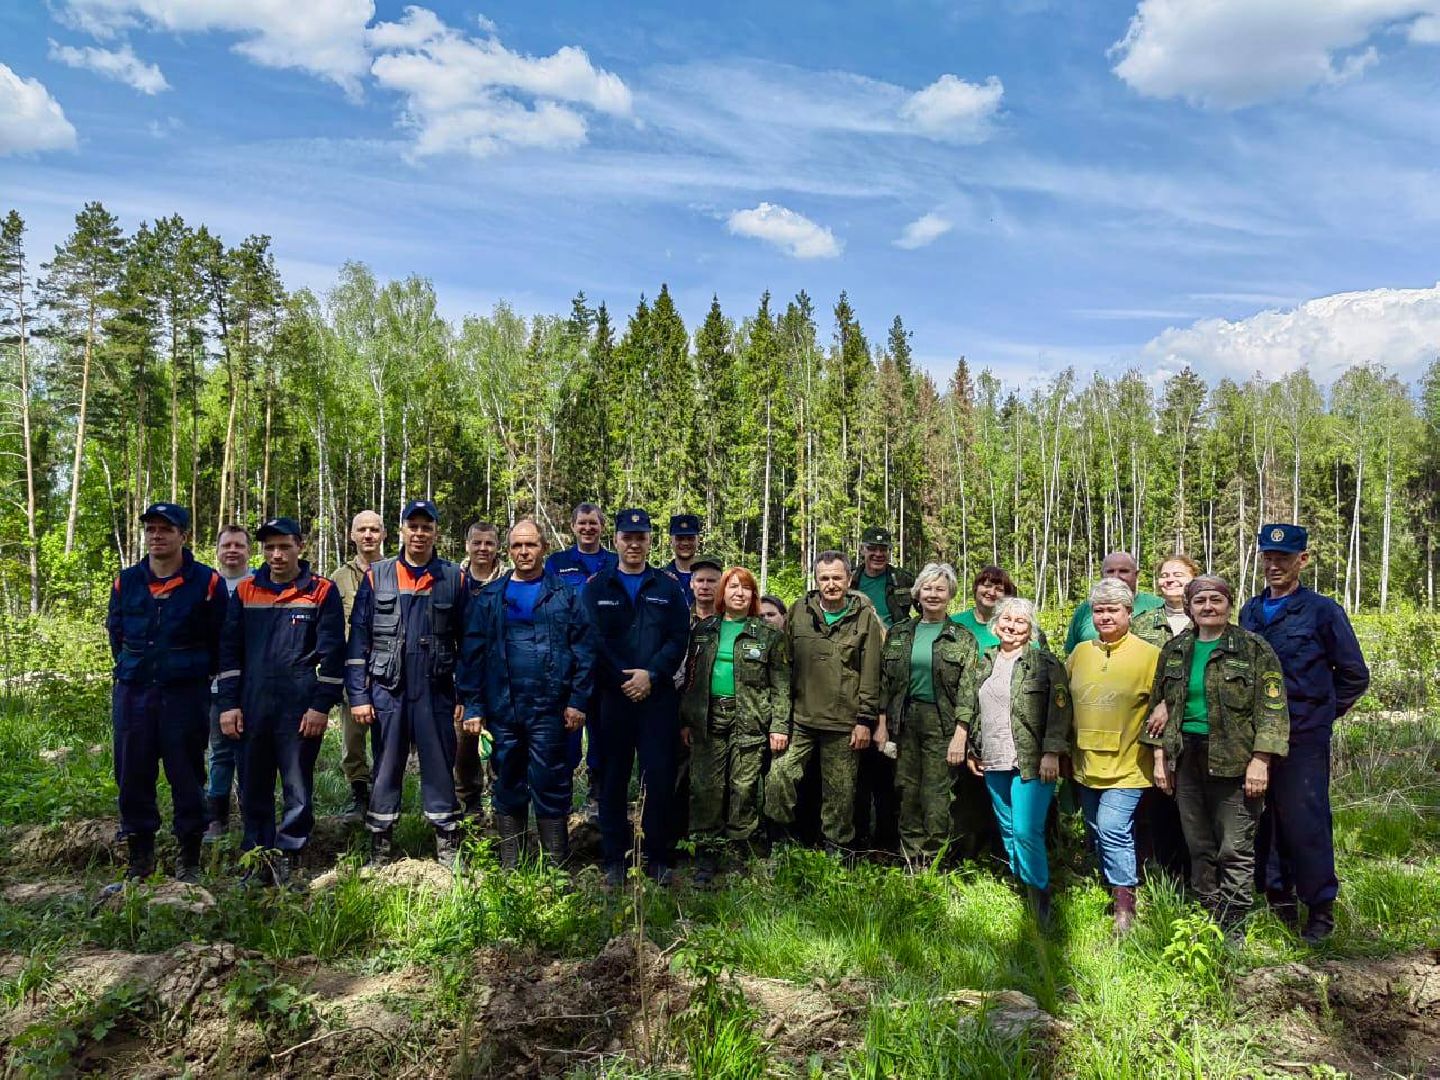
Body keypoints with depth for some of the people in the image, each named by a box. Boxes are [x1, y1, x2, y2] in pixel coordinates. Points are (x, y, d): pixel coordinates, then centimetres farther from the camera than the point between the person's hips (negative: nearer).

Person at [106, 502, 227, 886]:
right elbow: (116, 632, 18)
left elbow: (219, 641, 2)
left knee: (187, 777, 3)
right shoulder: (127, 581, 6)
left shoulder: (207, 583, -5)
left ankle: (190, 861, 14)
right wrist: (129, 671, 16)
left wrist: (197, 675, 6)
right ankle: (139, 857, 22)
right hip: (132, 693, 4)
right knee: (133, 776, 8)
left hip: (186, 695, -3)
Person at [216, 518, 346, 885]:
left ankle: (287, 857, 14)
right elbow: (229, 650, 9)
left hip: (301, 711, -3)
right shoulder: (246, 591, 9)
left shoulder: (321, 592, -1)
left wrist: (321, 706, -9)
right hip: (252, 709, 3)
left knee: (298, 789, 3)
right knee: (254, 789, 11)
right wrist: (228, 704, 3)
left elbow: (332, 653, -4)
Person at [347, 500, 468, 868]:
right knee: (386, 771, 9)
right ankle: (379, 849, 21)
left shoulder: (454, 578, 2)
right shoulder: (377, 576, 3)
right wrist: (358, 695, -3)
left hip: (436, 693, 0)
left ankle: (448, 848, 16)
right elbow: (359, 639, 2)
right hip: (387, 692, 1)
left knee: (440, 769, 6)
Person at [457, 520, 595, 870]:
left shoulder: (565, 595, 2)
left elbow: (584, 650, -1)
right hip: (502, 708, 3)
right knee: (508, 787, 12)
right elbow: (472, 654, 6)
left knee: (550, 788, 1)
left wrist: (578, 700, -7)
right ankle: (509, 868, 23)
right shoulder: (489, 597, 8)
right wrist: (472, 707, 0)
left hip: (548, 708, -2)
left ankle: (557, 868, 12)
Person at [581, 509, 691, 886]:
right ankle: (614, 859, 16)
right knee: (612, 778, 6)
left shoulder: (668, 588, 10)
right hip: (610, 697, 0)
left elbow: (679, 639, 2)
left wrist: (651, 674, -12)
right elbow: (591, 641, -2)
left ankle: (657, 858, 14)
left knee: (659, 777, 1)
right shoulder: (596, 588, 7)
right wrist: (622, 680, -11)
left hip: (657, 696, 0)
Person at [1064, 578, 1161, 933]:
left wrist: (1161, 755, -6)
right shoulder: (1080, 652, 7)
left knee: (1113, 831, -14)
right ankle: (1108, 891, 31)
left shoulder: (1148, 655, -6)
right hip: (1086, 764, 5)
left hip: (1126, 765, -5)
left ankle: (1125, 908, -2)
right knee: (1097, 835, 15)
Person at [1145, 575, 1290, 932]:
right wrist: (1159, 756, 8)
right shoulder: (1175, 650, 10)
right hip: (1187, 759, 5)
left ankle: (1232, 929, 10)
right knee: (1199, 848, 12)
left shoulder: (1254, 648, -4)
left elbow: (1272, 709, -8)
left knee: (1236, 850, 0)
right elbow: (1159, 705, 14)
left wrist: (1260, 760, -14)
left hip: (1235, 761, -4)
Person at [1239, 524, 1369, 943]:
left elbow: (1354, 676, 1)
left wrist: (1319, 714, 3)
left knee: (1305, 822, 0)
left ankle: (1321, 908, 15)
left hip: (1303, 739, -5)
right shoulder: (1250, 611, 10)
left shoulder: (1323, 610, -4)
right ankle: (1278, 897, 25)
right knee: (1264, 820, 10)